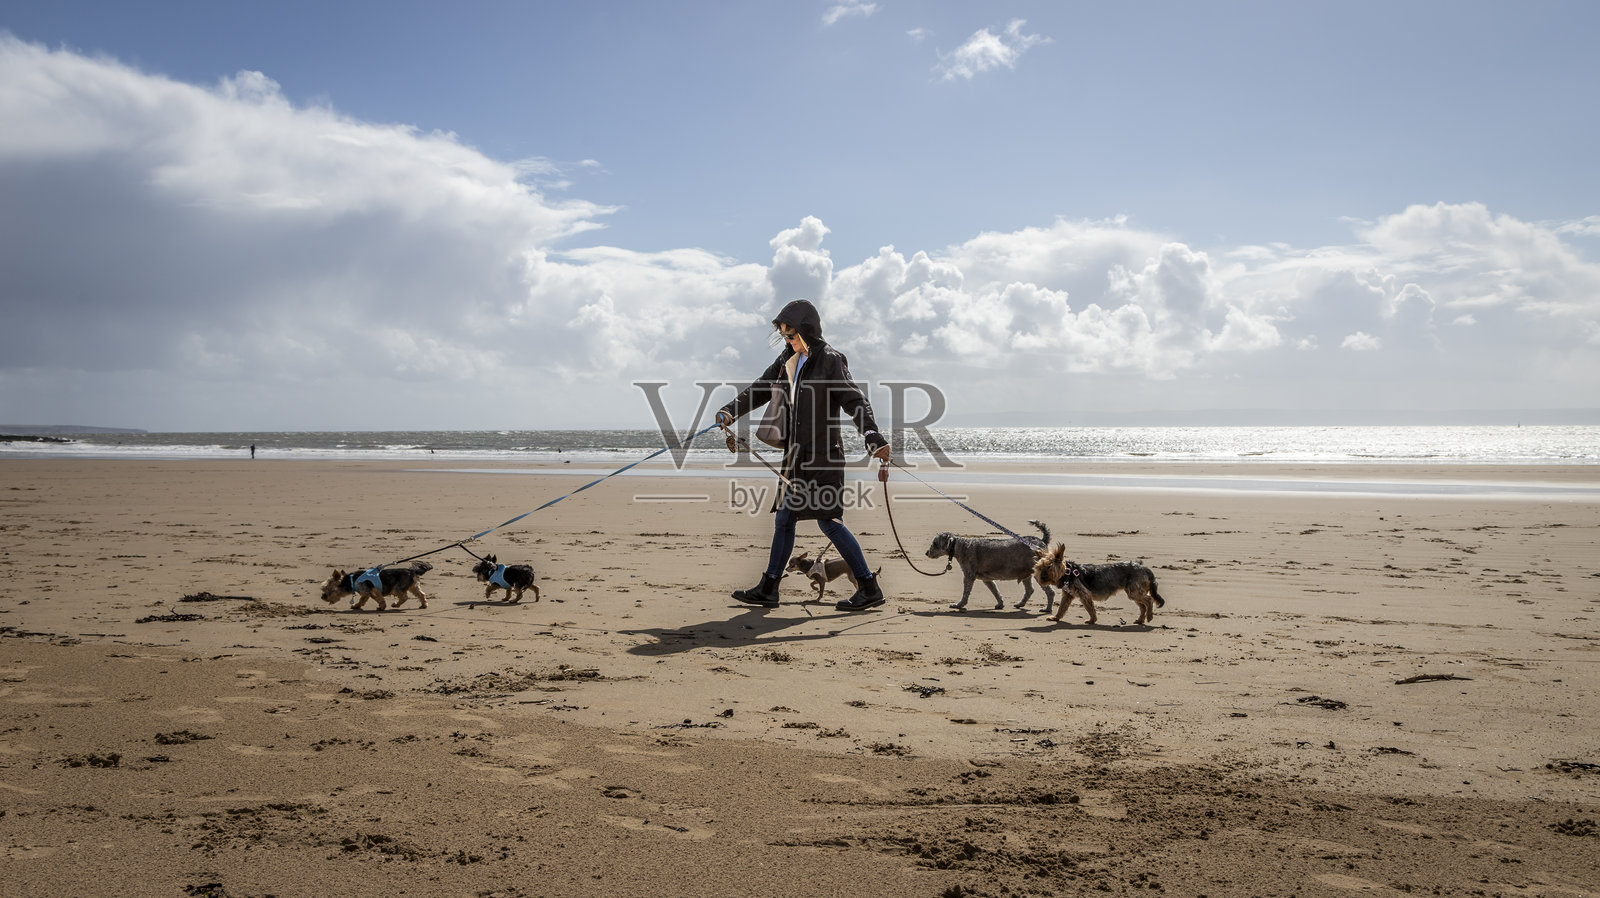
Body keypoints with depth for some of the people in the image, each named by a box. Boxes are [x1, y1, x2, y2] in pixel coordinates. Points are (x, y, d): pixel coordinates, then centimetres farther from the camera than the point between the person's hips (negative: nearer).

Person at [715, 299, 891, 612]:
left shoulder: (829, 359, -11)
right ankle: (768, 589, 20)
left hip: (822, 454, -8)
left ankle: (870, 588, -3)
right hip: (798, 454, 8)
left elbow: (855, 402, -19)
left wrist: (874, 440, -31)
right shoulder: (790, 359, 13)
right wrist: (731, 411, 6)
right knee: (784, 518, 12)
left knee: (829, 520, -10)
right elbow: (761, 389, 20)